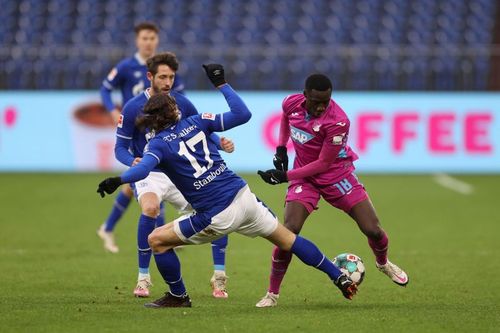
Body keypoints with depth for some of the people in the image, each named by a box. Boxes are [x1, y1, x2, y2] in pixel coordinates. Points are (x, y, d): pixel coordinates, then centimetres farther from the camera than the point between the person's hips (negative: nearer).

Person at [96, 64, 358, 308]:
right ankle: (340, 278, 25)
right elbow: (243, 114, 7)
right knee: (287, 239, 21)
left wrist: (118, 180, -41)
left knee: (157, 240, 10)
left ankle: (178, 297, 20)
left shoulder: (158, 145, -2)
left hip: (217, 217, -5)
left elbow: (144, 166, -25)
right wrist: (221, 84, 16)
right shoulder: (195, 122, 8)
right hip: (243, 198, 5)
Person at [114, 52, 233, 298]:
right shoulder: (133, 108, -9)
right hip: (149, 175, -4)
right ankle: (143, 278, -20)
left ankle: (219, 279, 3)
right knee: (150, 209, -35)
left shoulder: (182, 104, 0)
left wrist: (221, 144, -12)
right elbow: (120, 148, -5)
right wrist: (133, 161, -28)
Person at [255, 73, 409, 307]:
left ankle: (383, 263, 33)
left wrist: (285, 175, -23)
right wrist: (281, 147, 8)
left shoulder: (337, 121, -28)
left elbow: (323, 164, -22)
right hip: (304, 176, 2)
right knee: (289, 231, -19)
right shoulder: (292, 103, -11)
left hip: (336, 174, -2)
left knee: (373, 230, -5)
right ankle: (272, 294, -7)